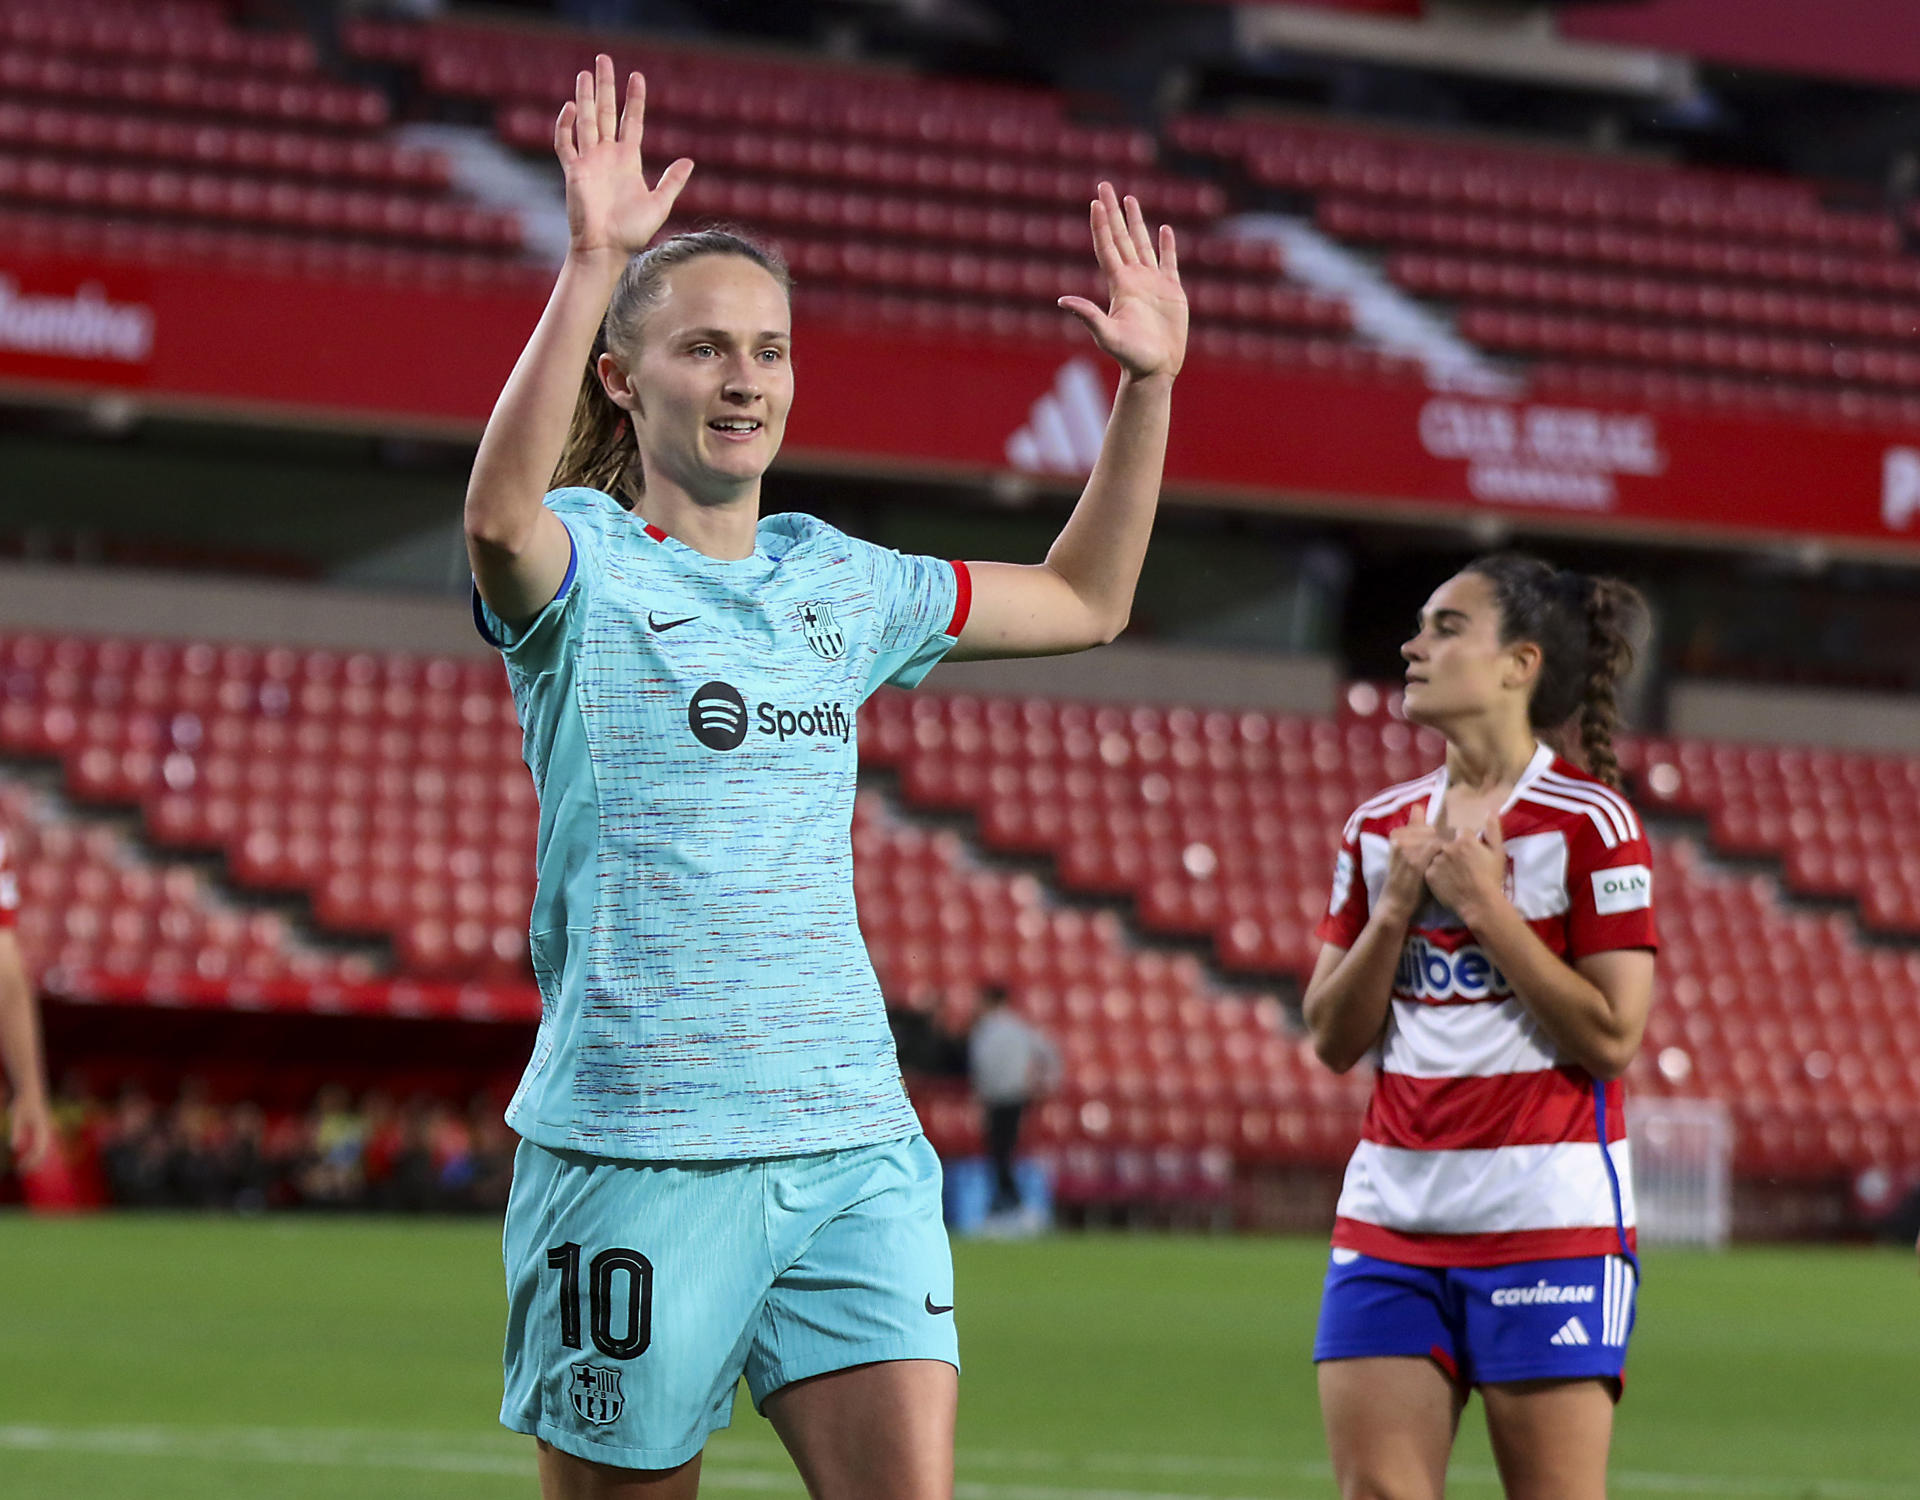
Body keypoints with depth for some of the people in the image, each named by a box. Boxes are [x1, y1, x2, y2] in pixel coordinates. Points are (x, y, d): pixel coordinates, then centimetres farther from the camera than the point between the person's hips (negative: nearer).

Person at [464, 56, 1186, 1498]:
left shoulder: (840, 582, 14)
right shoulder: (584, 567, -4)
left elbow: (1084, 600, 29)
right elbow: (500, 518, -30)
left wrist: (1148, 384, 18)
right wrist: (592, 264, -39)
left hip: (854, 1146, 4)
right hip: (637, 1148, -4)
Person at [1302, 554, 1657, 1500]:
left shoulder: (1589, 822, -6)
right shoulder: (1380, 829, 11)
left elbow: (1611, 1036, -12)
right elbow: (1332, 1039, 10)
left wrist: (1483, 904, -13)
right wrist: (1394, 908, -4)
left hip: (1547, 1216, -5)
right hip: (1391, 1213, 6)